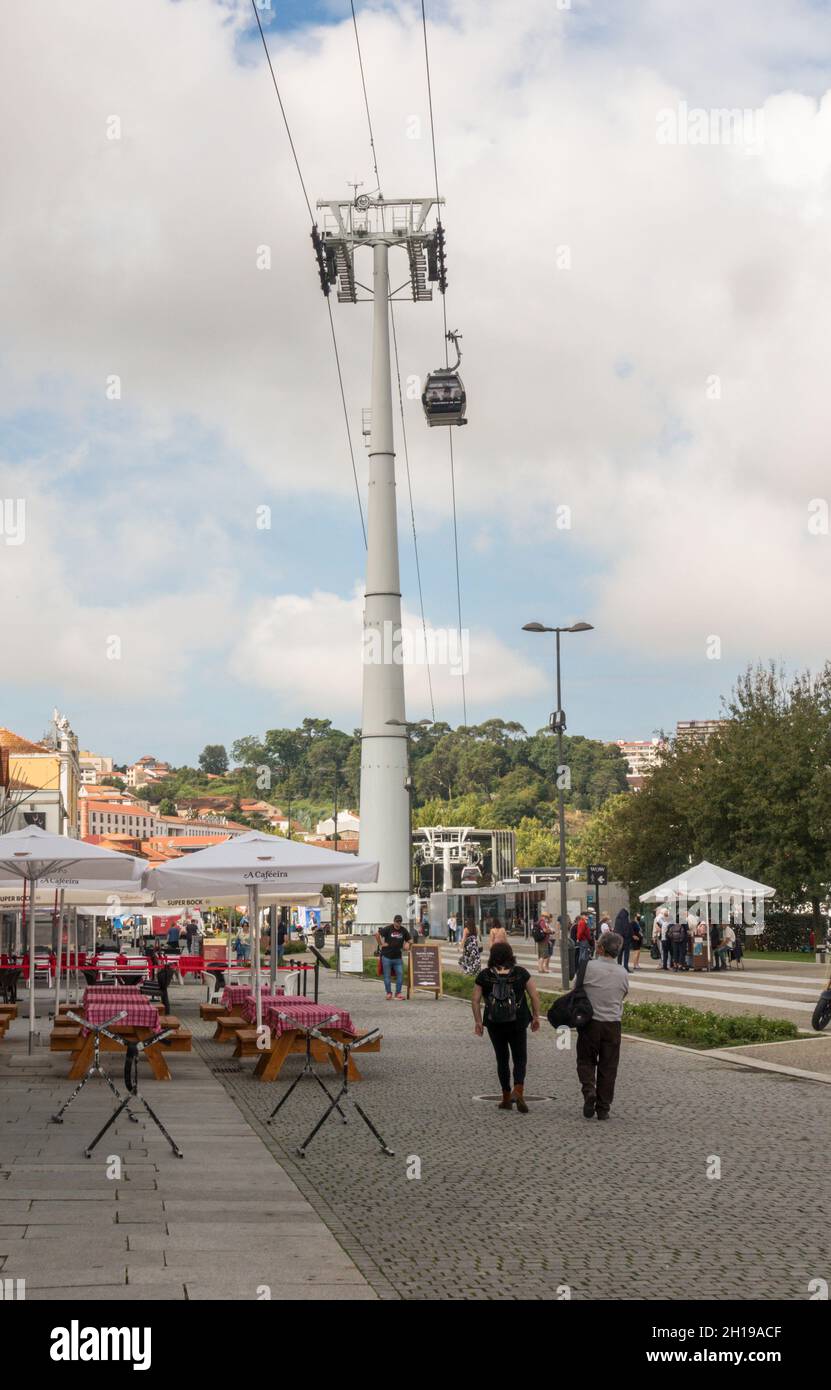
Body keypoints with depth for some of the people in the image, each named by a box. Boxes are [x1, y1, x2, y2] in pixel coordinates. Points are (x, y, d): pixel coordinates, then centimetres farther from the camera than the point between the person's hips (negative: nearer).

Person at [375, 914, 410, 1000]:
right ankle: (389, 993, 13)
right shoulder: (388, 929, -6)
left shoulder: (404, 930, 7)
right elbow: (377, 934, -8)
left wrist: (407, 944, -2)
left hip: (398, 957, 3)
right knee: (387, 976, 2)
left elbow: (408, 940, 20)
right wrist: (381, 944, -8)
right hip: (387, 956, -3)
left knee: (400, 974, -4)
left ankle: (398, 993, 5)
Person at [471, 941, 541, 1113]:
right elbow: (534, 996, -5)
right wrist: (536, 1017, 5)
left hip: (495, 1025, 1)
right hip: (518, 1023, -1)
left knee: (502, 1059, 15)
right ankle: (518, 1090, -16)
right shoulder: (520, 973, -5)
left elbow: (475, 1000, -4)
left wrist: (478, 1021, 4)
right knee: (520, 1058, 8)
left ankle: (506, 1097, 17)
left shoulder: (484, 975, -3)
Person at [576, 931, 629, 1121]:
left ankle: (589, 1090, -11)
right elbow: (623, 996, 9)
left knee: (586, 1060, 14)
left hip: (590, 1022, -2)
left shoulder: (589, 967, -12)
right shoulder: (623, 973, -1)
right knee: (608, 1066, 9)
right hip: (613, 1024, 2)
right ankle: (603, 1108, 11)